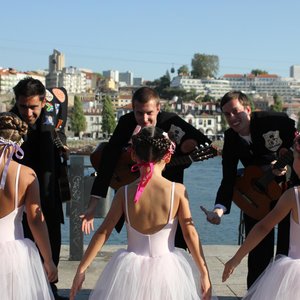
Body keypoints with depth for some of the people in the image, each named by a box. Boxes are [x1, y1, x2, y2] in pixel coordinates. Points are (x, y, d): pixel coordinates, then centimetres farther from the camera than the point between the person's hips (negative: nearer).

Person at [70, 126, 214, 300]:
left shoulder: (124, 193, -7)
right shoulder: (178, 190, -10)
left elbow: (103, 233, -6)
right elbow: (190, 234, -8)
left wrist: (81, 270, 2)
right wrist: (204, 273, 0)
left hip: (131, 271, 1)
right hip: (167, 271, -1)